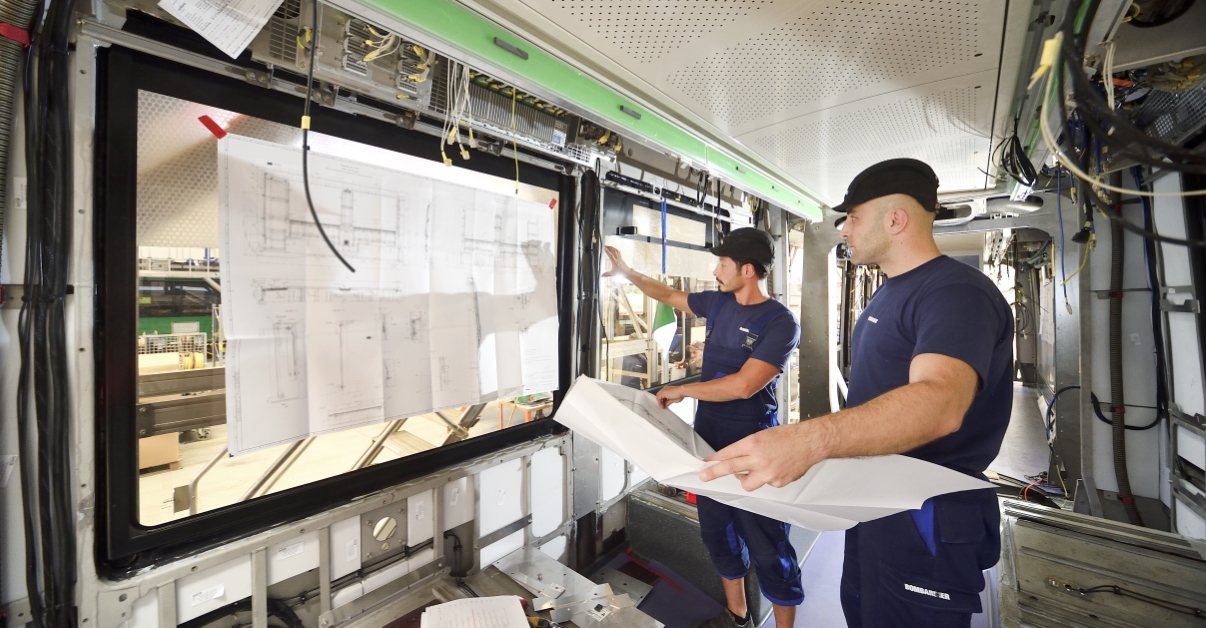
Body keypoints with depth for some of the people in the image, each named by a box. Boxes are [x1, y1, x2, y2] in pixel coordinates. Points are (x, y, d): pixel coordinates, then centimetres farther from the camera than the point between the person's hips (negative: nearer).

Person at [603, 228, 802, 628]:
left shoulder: (780, 322, -16)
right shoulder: (718, 303, 2)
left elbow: (743, 385, -25)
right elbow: (669, 295, 18)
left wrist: (680, 391, -16)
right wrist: (627, 272, 21)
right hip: (708, 439, 7)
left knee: (768, 547, 6)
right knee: (718, 532, 19)